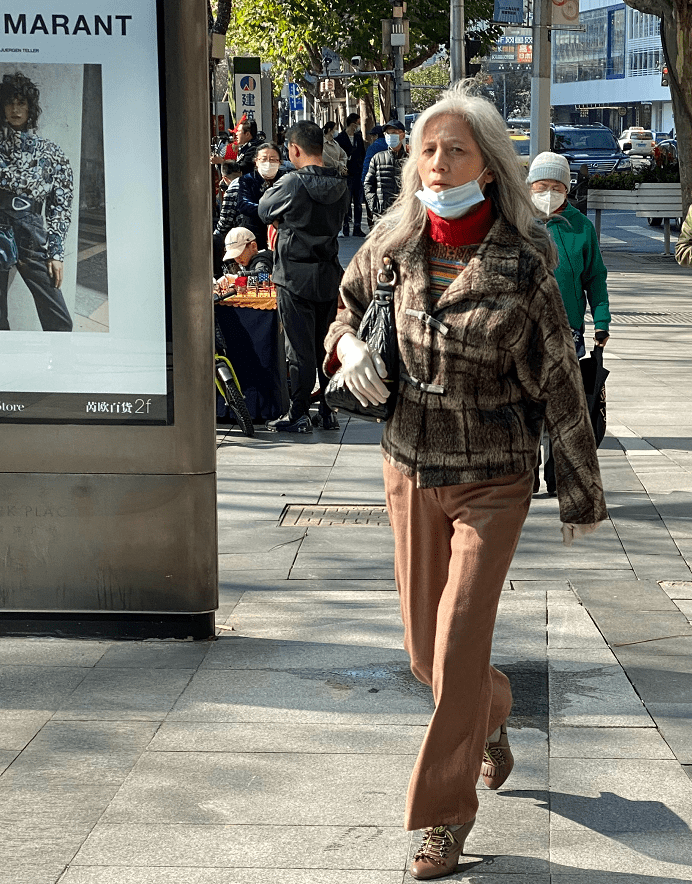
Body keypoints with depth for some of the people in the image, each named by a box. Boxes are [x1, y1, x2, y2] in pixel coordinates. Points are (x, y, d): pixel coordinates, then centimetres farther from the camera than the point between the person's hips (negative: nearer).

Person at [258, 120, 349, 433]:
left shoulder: (293, 184, -17)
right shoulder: (339, 185, 2)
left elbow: (264, 211, -3)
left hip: (295, 277, -6)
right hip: (329, 275, 6)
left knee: (300, 348, 0)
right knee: (327, 345, 13)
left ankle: (299, 415, 6)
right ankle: (328, 411, 19)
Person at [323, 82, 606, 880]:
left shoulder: (522, 263, -15)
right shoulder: (393, 245, -4)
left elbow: (558, 382, -7)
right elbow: (350, 303, 18)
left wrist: (581, 493, 0)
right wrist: (346, 345, -5)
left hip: (493, 481, -4)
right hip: (410, 472, 4)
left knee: (458, 649, -6)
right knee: (424, 650, 13)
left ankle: (445, 816, 11)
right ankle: (493, 716, 47)